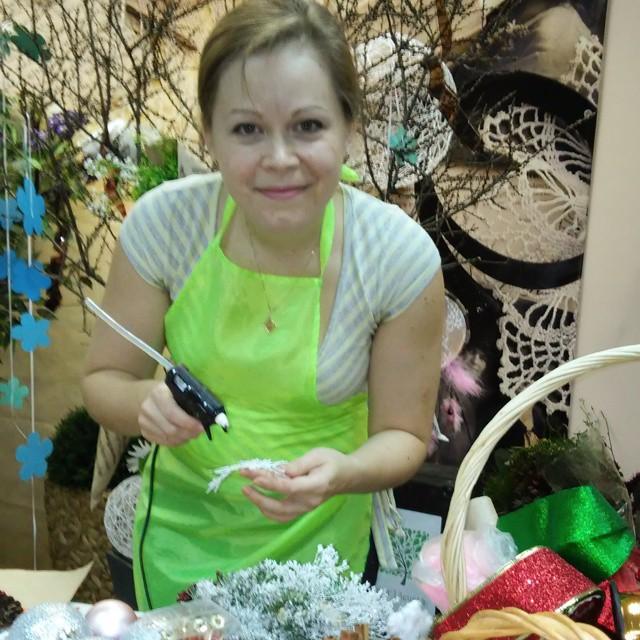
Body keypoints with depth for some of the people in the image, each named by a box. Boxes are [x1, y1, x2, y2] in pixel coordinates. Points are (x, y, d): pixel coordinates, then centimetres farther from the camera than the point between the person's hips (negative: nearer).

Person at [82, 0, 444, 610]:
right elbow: (103, 381, -7)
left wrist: (343, 473, -32)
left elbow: (402, 435, -11)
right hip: (182, 528, 2)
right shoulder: (164, 221, -20)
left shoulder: (401, 257, -22)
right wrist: (145, 403, -30)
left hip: (316, 539, -1)